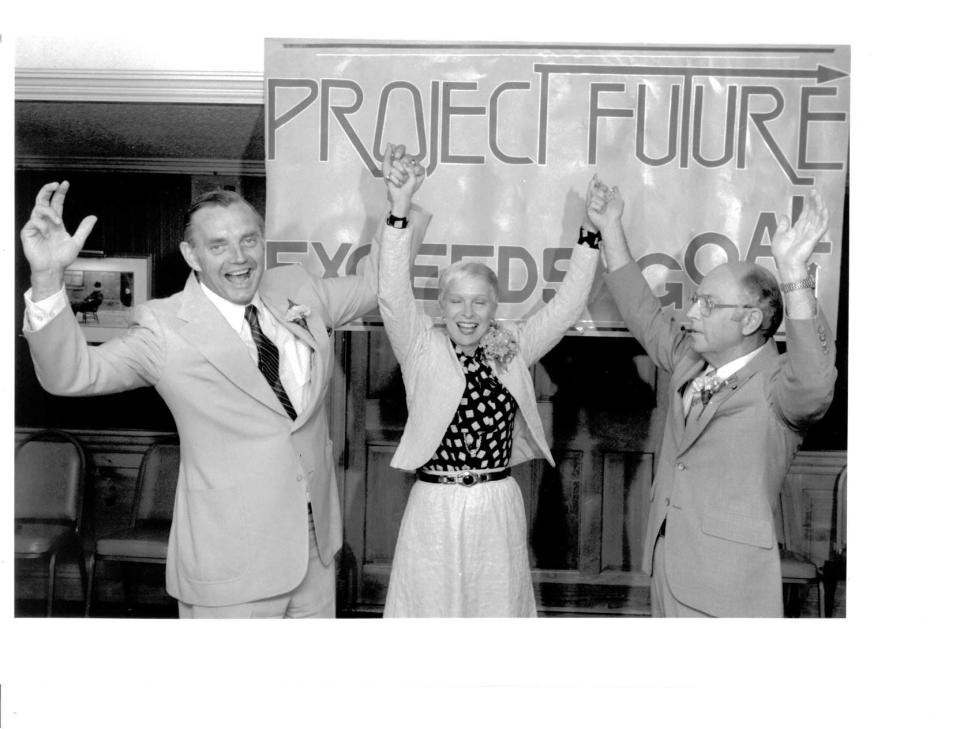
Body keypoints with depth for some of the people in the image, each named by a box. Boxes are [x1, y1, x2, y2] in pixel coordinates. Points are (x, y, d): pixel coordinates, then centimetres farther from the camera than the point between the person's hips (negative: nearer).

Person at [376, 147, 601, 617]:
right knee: (432, 601, 7)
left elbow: (567, 305, 2)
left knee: (498, 601, 15)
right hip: (436, 507, -3)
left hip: (499, 508, 3)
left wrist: (592, 233, -7)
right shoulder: (422, 347, -3)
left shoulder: (512, 349, 6)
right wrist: (399, 211, -30)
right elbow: (394, 295, -18)